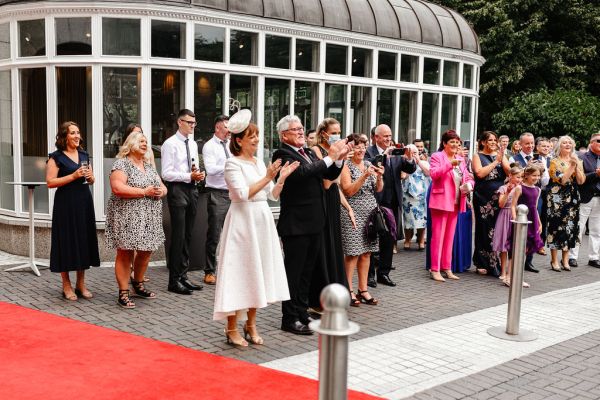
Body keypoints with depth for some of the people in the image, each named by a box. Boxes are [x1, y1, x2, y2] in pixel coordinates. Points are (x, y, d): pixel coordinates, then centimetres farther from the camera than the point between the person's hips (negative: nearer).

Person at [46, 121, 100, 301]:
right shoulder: (56, 157, -4)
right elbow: (50, 182, -12)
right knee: (67, 241, -2)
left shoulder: (84, 155, 14)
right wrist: (74, 176, -16)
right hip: (65, 204, -6)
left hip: (84, 202, 6)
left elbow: (92, 181, 21)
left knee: (84, 239, 7)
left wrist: (90, 176, -2)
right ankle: (66, 286, 9)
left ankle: (81, 284, 17)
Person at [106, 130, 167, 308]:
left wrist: (161, 191, -5)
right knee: (125, 253, -4)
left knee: (145, 252, 12)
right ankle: (123, 293, 1)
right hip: (127, 218, -7)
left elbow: (163, 187, 20)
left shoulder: (149, 165, 17)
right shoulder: (121, 164, -6)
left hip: (149, 218, 7)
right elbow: (117, 188, -20)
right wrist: (144, 192, -19)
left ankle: (138, 285, 30)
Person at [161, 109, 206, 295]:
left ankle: (183, 276, 20)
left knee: (187, 236, 11)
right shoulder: (170, 144, -7)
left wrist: (199, 175, 2)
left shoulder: (193, 144, 16)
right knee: (178, 236, -7)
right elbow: (167, 174, -13)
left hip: (192, 190, 8)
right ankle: (174, 280, -1)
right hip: (177, 190, -7)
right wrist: (190, 176, -18)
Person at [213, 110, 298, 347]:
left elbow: (273, 195, 12)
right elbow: (243, 194, -19)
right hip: (242, 221, -7)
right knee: (239, 272, -3)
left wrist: (282, 178, -2)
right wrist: (267, 178, -19)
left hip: (262, 221, 7)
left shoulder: (260, 163, 13)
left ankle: (250, 325, 22)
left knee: (257, 271, 11)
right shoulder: (233, 163, -8)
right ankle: (232, 329, 5)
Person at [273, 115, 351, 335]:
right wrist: (329, 157, -22)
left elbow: (330, 175, 14)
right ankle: (290, 319, 10)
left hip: (314, 222, 8)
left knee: (307, 270, 16)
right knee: (294, 272, 0)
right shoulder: (282, 154, -11)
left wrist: (339, 159, -4)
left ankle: (302, 313, 28)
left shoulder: (309, 153, 15)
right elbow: (302, 173, -28)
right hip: (296, 224, -8)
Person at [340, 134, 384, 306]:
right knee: (353, 253, -4)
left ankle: (363, 289, 14)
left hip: (369, 213, 6)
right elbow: (349, 191, -13)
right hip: (353, 213, -6)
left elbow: (378, 189, 10)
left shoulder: (369, 164, 12)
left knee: (366, 252, 7)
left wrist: (379, 177, -9)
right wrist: (364, 176, -21)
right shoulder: (346, 166, -4)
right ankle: (349, 291, 3)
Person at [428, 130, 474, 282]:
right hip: (441, 201, -7)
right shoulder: (436, 156, -4)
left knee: (450, 236, 11)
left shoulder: (461, 159, 17)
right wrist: (450, 164, -28)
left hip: (456, 203, 7)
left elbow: (467, 177, 19)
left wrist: (469, 184, -4)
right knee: (438, 236, -5)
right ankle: (435, 270, -1)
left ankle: (447, 268, 18)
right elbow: (433, 173, -19)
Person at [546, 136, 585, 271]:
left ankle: (565, 259, 14)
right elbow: (561, 180, -16)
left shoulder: (577, 161, 10)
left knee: (570, 226, 5)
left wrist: (576, 166, -12)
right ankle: (554, 260, 4)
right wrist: (571, 166, -18)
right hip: (557, 199, -4)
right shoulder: (555, 162, -3)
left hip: (572, 199, 4)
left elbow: (581, 181, -1)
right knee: (557, 226, -4)